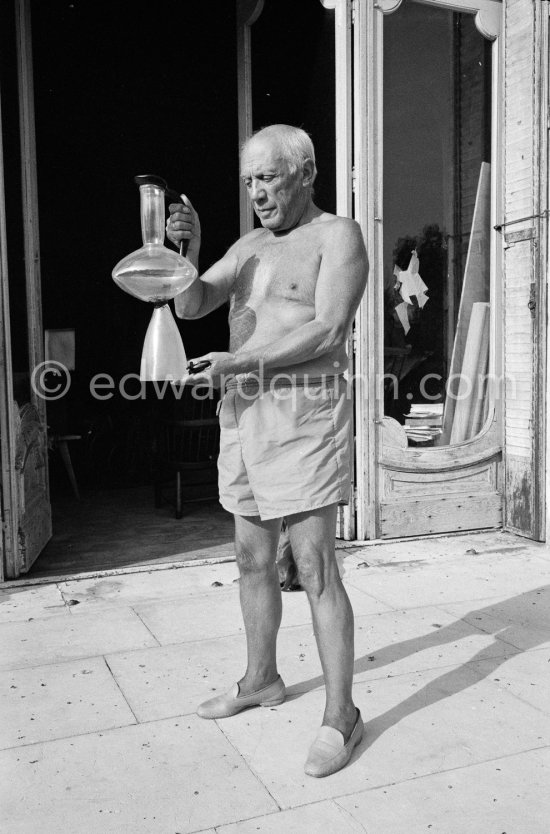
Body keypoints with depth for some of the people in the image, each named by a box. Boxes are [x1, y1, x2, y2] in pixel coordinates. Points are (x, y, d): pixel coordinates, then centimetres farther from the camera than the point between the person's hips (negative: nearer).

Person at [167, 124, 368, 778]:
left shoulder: (338, 235, -3)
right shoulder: (249, 246, 18)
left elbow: (327, 332, -16)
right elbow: (191, 306, 7)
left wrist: (239, 360, -17)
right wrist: (188, 248, -10)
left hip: (304, 411, -7)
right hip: (243, 411, 8)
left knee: (314, 567, -7)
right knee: (253, 559, 14)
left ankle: (341, 716, 6)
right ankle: (260, 681, 31)